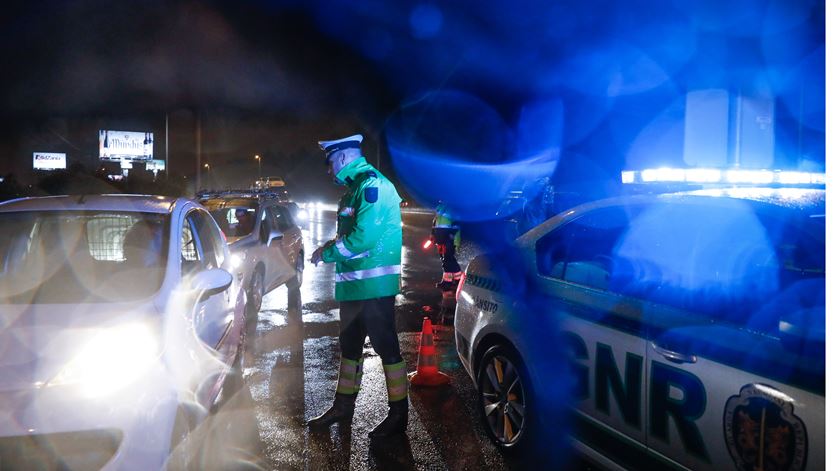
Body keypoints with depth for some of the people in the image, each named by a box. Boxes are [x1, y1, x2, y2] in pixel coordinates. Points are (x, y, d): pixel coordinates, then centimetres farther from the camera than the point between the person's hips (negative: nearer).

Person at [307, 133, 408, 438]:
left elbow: (363, 238, -24)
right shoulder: (354, 189, 16)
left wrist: (326, 254, -12)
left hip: (374, 285, -10)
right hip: (353, 286, 10)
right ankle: (343, 406, 32)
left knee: (386, 346, -1)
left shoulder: (372, 185, -15)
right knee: (349, 345, 18)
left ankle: (398, 414, 10)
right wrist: (327, 248, 4)